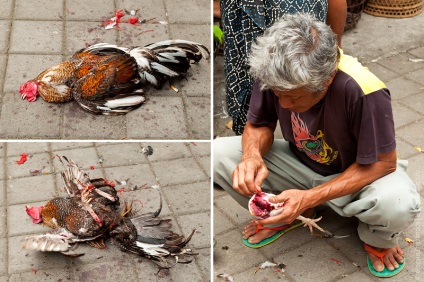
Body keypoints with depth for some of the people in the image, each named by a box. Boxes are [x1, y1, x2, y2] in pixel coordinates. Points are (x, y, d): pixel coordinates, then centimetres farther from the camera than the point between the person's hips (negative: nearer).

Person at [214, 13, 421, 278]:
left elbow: (382, 163, -25)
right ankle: (287, 215, 6)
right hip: (300, 163, 4)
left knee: (399, 204, -38)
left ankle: (377, 239, 3)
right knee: (219, 154, -17)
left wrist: (310, 197, -33)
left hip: (361, 174, -3)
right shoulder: (277, 73, -24)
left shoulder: (366, 92, -36)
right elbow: (259, 125, -7)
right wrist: (253, 155, -33)